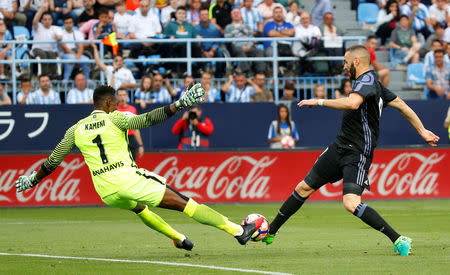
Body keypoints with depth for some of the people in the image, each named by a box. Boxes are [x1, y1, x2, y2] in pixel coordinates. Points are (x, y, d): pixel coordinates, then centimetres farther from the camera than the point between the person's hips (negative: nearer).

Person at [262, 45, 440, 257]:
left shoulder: (368, 79, -15)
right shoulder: (367, 81, 14)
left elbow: (352, 103, -35)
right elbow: (401, 104, 19)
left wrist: (319, 102, -24)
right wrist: (422, 132, 23)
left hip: (358, 154, -10)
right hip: (339, 147, 10)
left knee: (351, 204, -25)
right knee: (304, 187, 14)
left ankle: (399, 241, -20)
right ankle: (270, 233, 27)